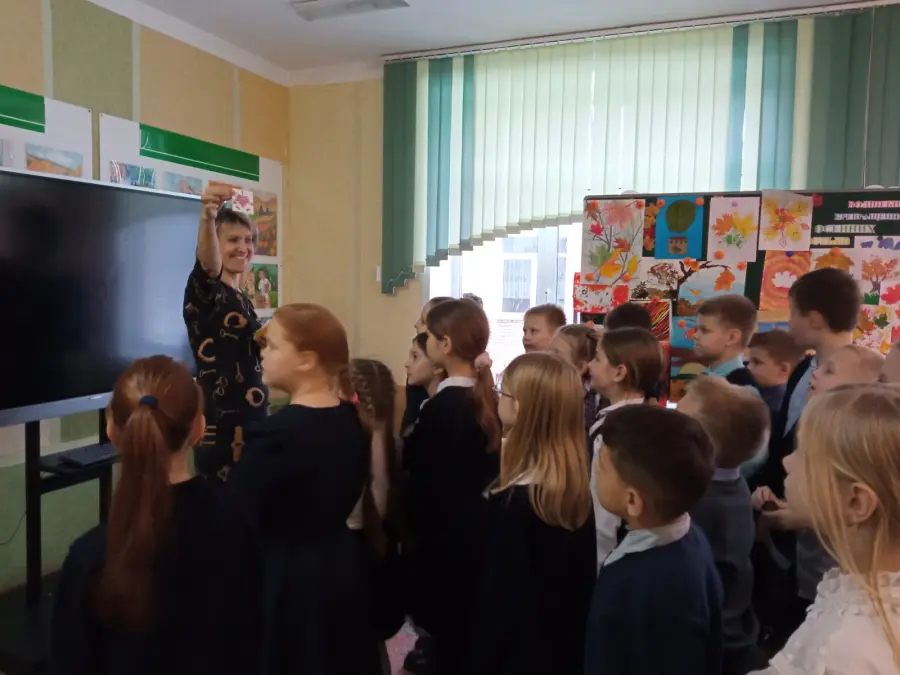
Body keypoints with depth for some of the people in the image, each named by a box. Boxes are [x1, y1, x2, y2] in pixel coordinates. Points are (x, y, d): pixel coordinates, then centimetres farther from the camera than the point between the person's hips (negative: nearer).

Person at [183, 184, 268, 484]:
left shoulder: (243, 301, 13)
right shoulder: (204, 291, -9)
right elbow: (208, 263, -35)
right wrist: (207, 218, -51)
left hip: (254, 425, 7)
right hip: (221, 431, -7)